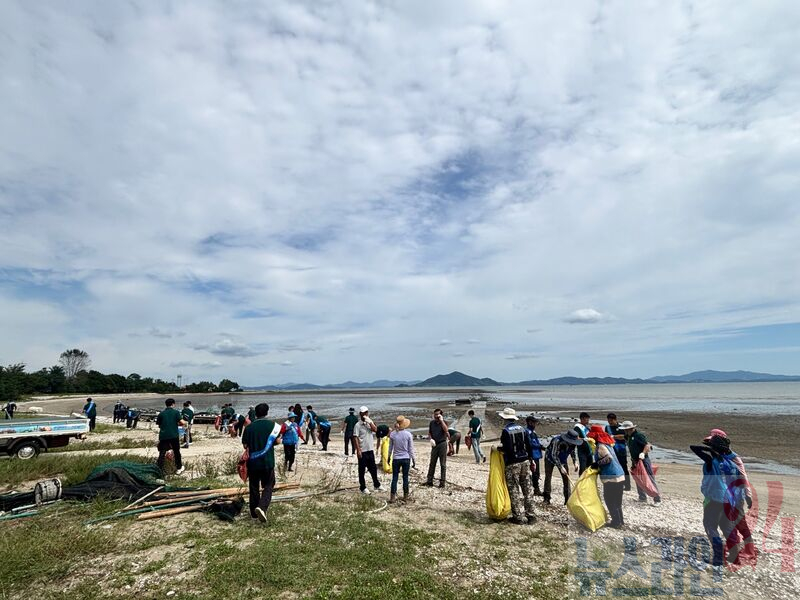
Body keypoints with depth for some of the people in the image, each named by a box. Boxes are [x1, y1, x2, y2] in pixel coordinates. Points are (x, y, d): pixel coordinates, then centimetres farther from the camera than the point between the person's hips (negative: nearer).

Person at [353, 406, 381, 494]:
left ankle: (376, 485, 31)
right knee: (362, 470, 6)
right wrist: (358, 450, -18)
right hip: (362, 451, -6)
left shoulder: (370, 422, 7)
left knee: (373, 468, 17)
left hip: (370, 450, 6)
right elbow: (355, 438, -14)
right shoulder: (358, 425, -11)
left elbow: (375, 430, -7)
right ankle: (363, 488, 18)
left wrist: (370, 422, -18)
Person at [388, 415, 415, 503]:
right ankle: (405, 496, 20)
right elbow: (411, 449, -4)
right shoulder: (408, 434, -10)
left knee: (394, 477, 9)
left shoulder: (392, 434, -6)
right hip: (406, 459, -1)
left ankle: (393, 497, 9)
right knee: (405, 477, 11)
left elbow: (390, 448, 4)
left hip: (396, 459, 1)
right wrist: (414, 459, 7)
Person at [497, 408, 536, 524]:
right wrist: (529, 460, 17)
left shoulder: (506, 431, -14)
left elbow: (507, 449, -20)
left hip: (512, 464, -6)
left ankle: (519, 517, 8)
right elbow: (529, 446, 7)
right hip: (525, 461, 7)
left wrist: (498, 448, -3)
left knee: (514, 491, 4)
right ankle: (530, 515, 22)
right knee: (527, 488, 14)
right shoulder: (523, 429, 6)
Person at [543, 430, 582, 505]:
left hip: (562, 460, 5)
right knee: (548, 477, -2)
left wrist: (575, 462, -10)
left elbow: (572, 452, 3)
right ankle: (546, 498, 7)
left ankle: (568, 499, 1)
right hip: (550, 458, -5)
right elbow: (554, 455, -33)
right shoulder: (557, 441, -38)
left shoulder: (572, 444, -19)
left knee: (566, 478, -4)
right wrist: (561, 467, -35)